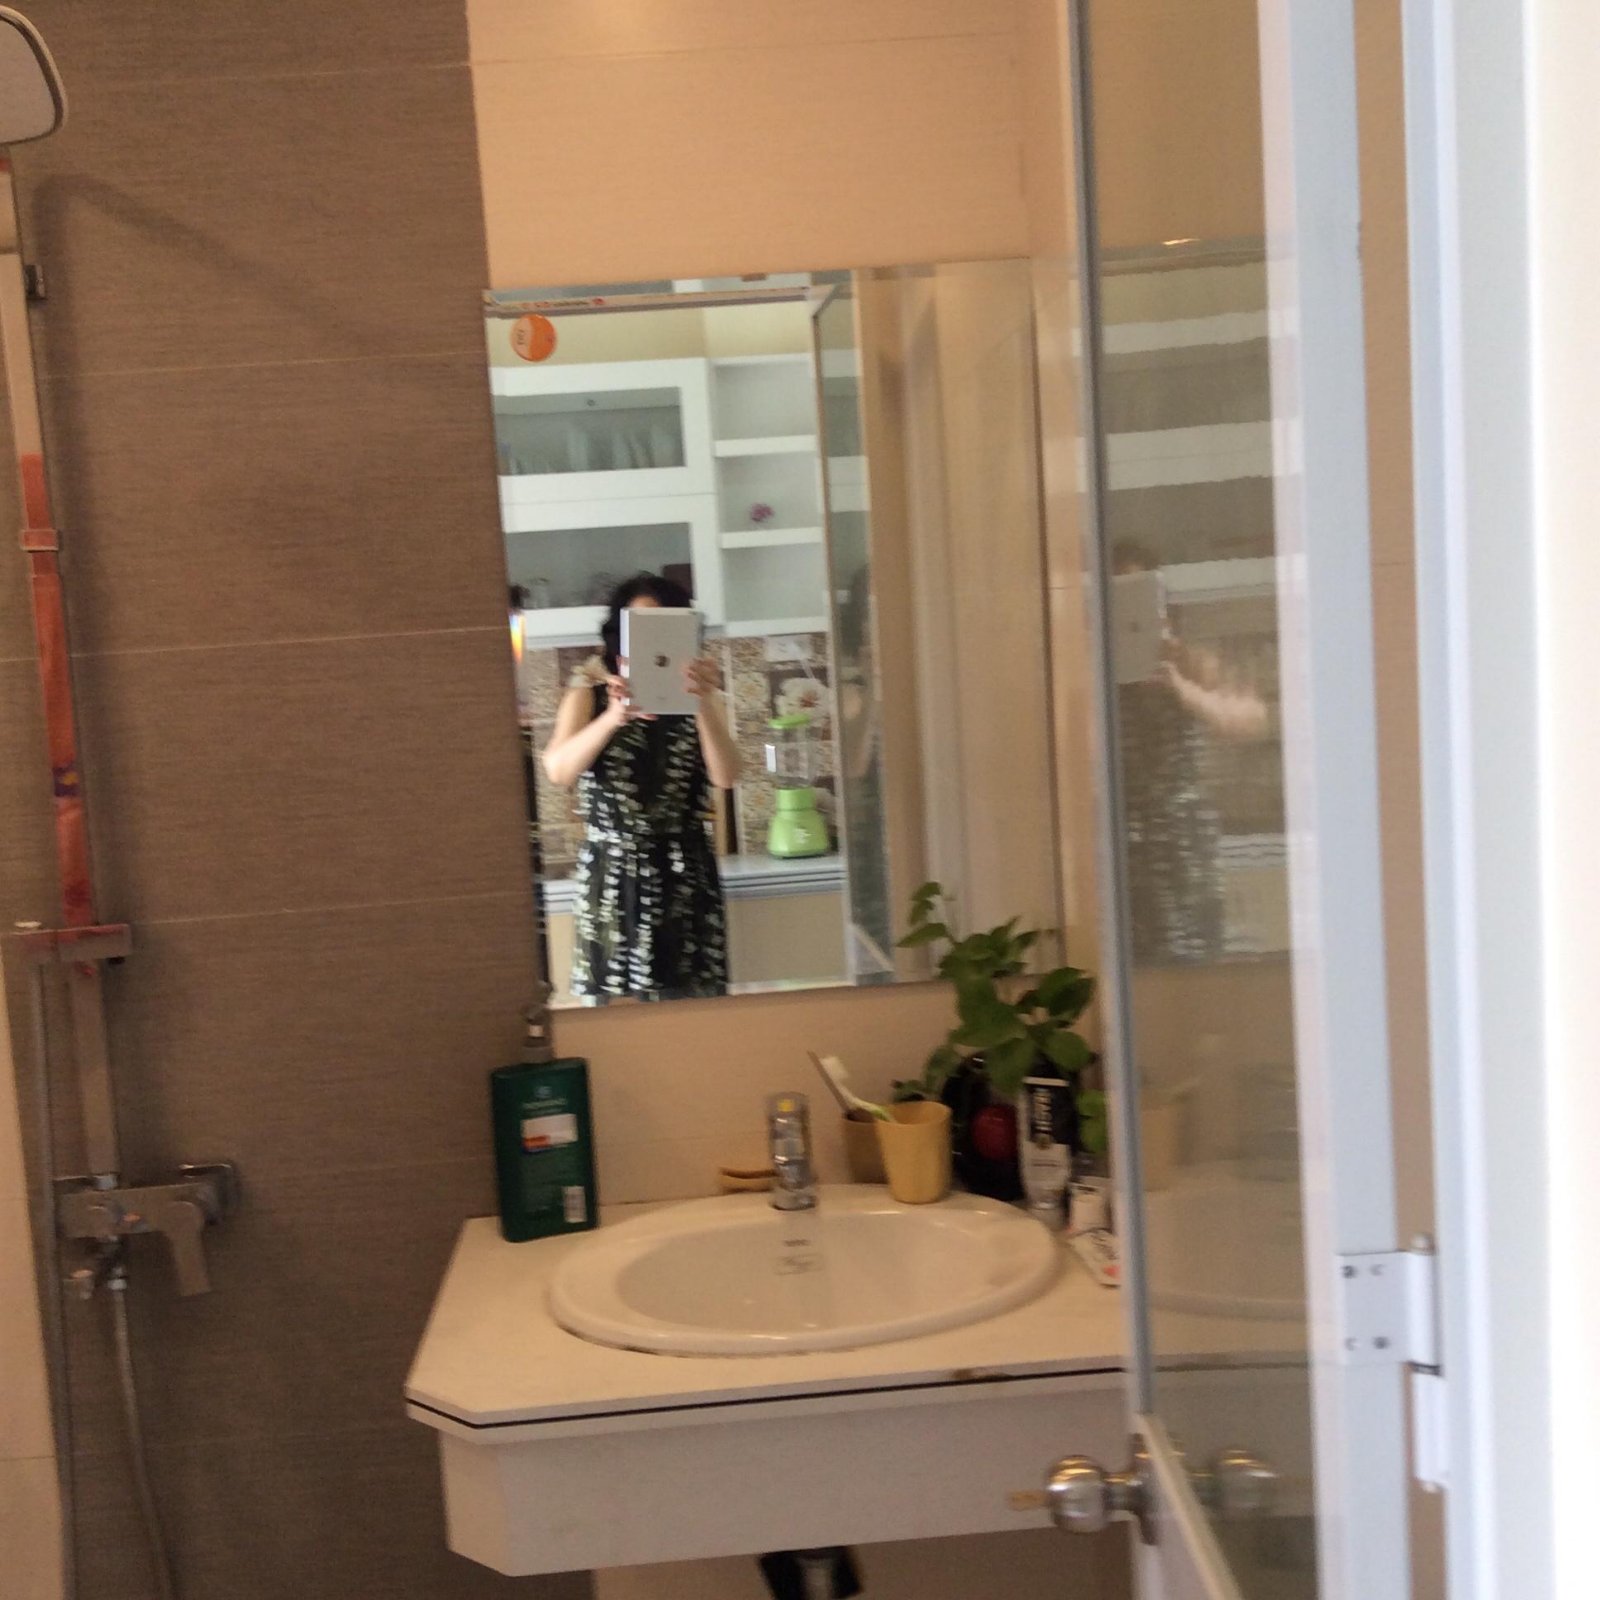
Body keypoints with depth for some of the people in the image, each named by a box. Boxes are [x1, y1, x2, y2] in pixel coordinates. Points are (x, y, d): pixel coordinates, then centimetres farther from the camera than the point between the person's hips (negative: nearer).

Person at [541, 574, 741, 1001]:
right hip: (612, 876, 0)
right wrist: (613, 717, -28)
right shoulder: (591, 696, 7)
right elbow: (557, 771, -12)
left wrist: (704, 703, -23)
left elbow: (726, 776, -8)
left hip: (684, 875, 1)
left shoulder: (697, 697, 8)